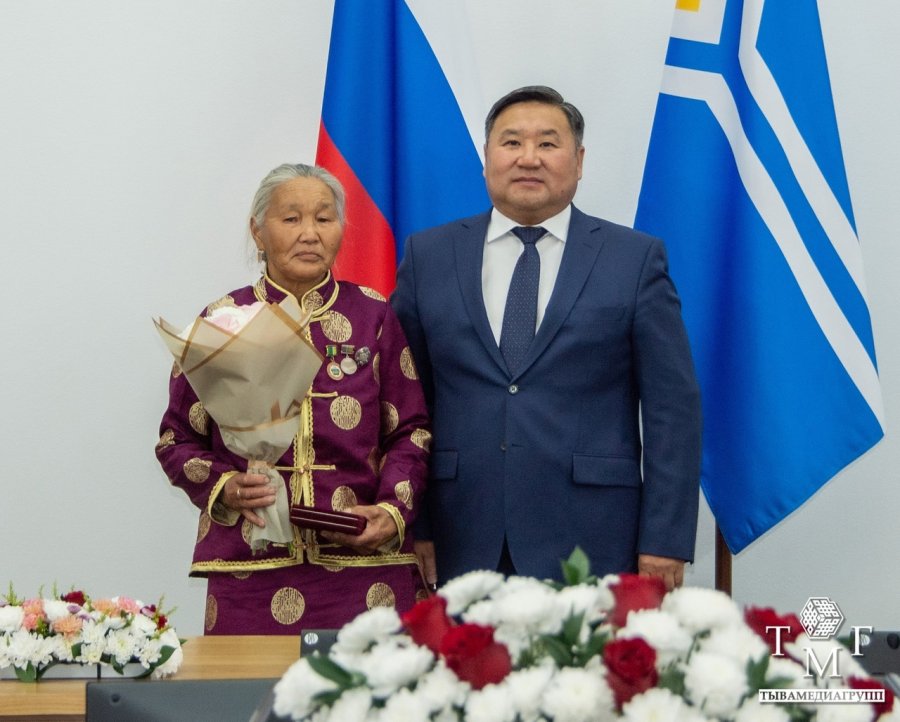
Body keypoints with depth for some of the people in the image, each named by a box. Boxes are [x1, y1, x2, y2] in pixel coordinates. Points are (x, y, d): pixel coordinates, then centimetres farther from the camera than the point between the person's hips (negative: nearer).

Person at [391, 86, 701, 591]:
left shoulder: (635, 259, 4)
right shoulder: (429, 256, 10)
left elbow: (672, 409, 1)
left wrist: (666, 540, -5)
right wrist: (412, 527, 2)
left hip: (590, 543, -1)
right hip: (464, 544, 2)